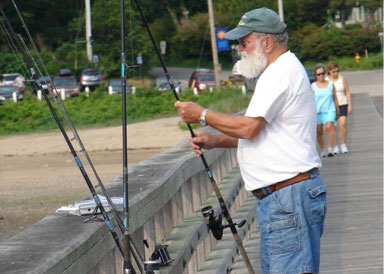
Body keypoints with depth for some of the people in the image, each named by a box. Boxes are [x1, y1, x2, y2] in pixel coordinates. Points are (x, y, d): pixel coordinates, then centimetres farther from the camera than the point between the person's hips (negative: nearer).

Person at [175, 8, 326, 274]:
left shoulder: (282, 72, -13)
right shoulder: (280, 71, 22)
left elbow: (249, 127, -19)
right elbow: (258, 132, 27)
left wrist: (203, 115, -7)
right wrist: (214, 140, 15)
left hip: (290, 195, -11)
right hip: (276, 198, 11)